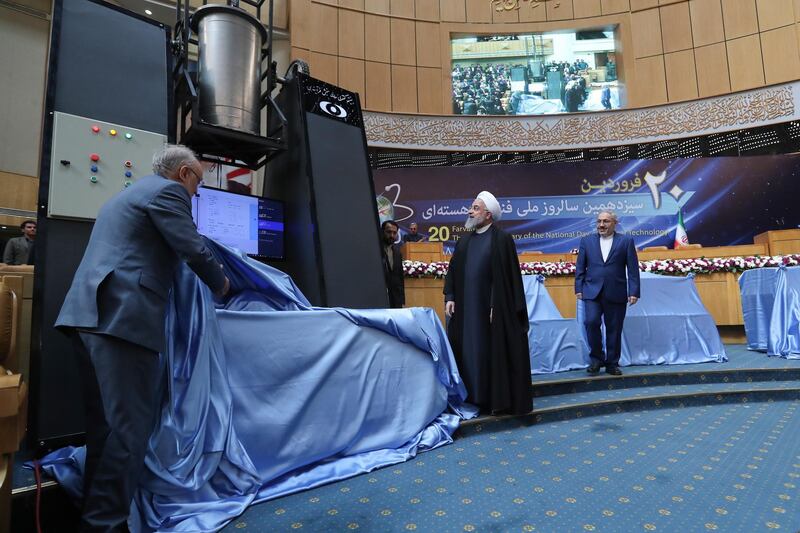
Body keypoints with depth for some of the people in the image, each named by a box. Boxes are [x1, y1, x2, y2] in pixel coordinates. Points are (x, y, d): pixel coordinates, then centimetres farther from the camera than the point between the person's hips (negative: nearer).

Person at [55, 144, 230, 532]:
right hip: (123, 318, -10)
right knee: (130, 425, -4)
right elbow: (194, 250, -8)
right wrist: (220, 284, 9)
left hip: (92, 313, 10)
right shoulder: (168, 191, -1)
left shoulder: (130, 193, 29)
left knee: (105, 424, 15)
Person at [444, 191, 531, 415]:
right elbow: (453, 271, 13)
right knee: (468, 352, 10)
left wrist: (497, 307, -15)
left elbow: (509, 275, -10)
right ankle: (471, 395, 21)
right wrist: (450, 297, 2)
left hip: (491, 308, -6)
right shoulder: (464, 241, 12)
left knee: (494, 352, 3)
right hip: (466, 308, 6)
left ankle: (499, 399, 14)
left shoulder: (502, 239, -5)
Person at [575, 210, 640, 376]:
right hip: (592, 292, 0)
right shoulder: (586, 241, 9)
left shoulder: (626, 241, 5)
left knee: (614, 330, 6)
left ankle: (612, 364, 21)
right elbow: (580, 267, 8)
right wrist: (579, 288, 1)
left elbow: (633, 269, 2)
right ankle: (596, 358, 5)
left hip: (616, 293, 0)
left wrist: (634, 292, -4)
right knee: (591, 322, -15)